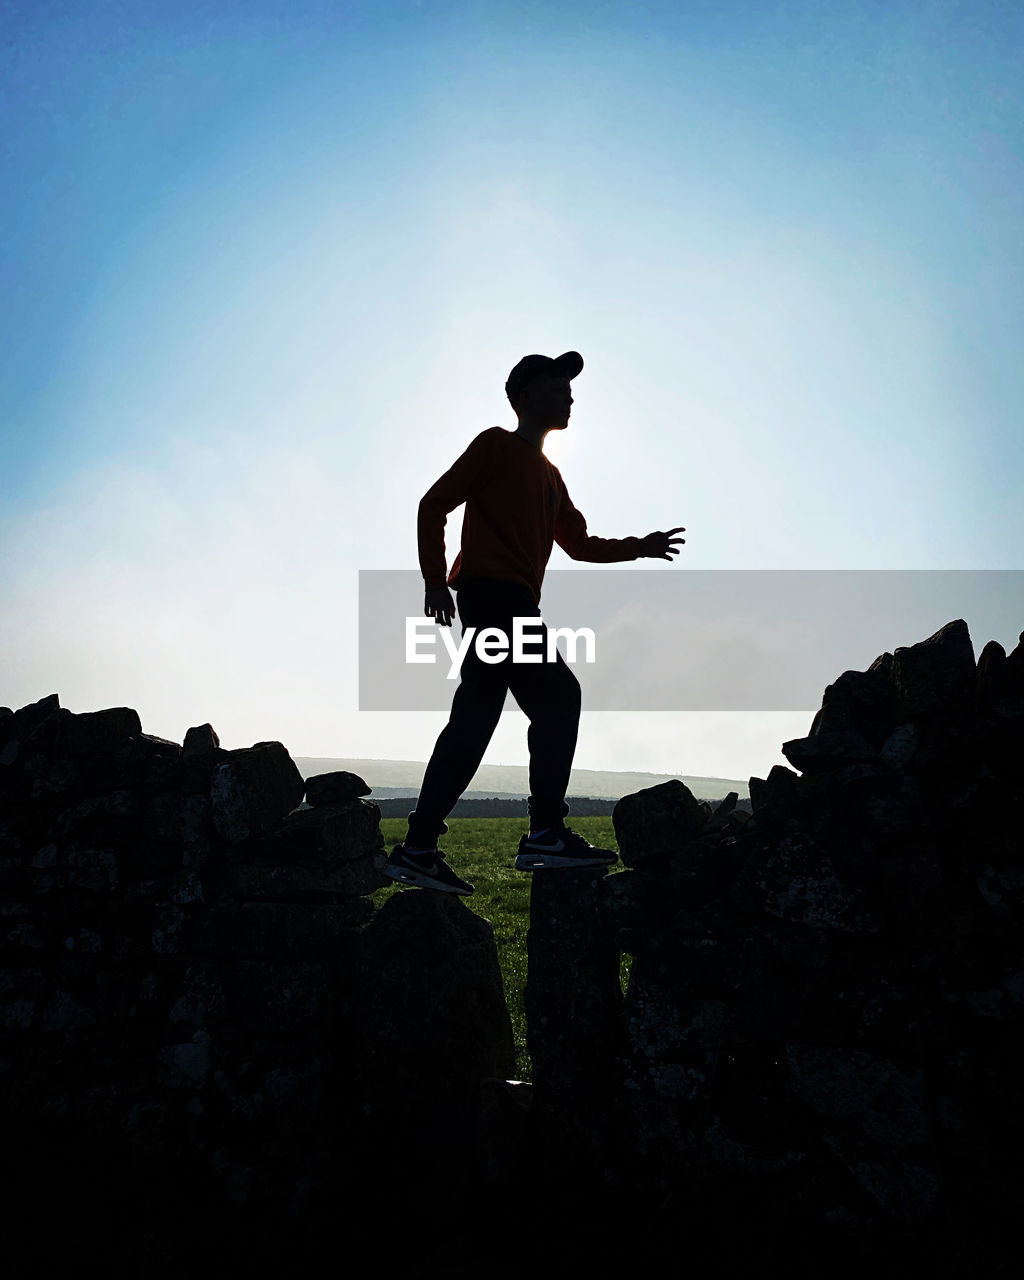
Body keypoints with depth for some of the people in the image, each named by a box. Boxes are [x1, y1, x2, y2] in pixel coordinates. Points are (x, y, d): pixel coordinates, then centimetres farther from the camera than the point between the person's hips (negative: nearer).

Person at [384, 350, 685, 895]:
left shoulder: (548, 474, 28)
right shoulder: (496, 446, 3)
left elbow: (580, 544, 28)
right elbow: (434, 504, -4)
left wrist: (639, 547, 20)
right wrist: (435, 581, -11)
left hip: (511, 605, 9)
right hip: (492, 590, -9)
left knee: (471, 727, 4)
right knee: (558, 696, -16)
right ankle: (547, 834, -15)